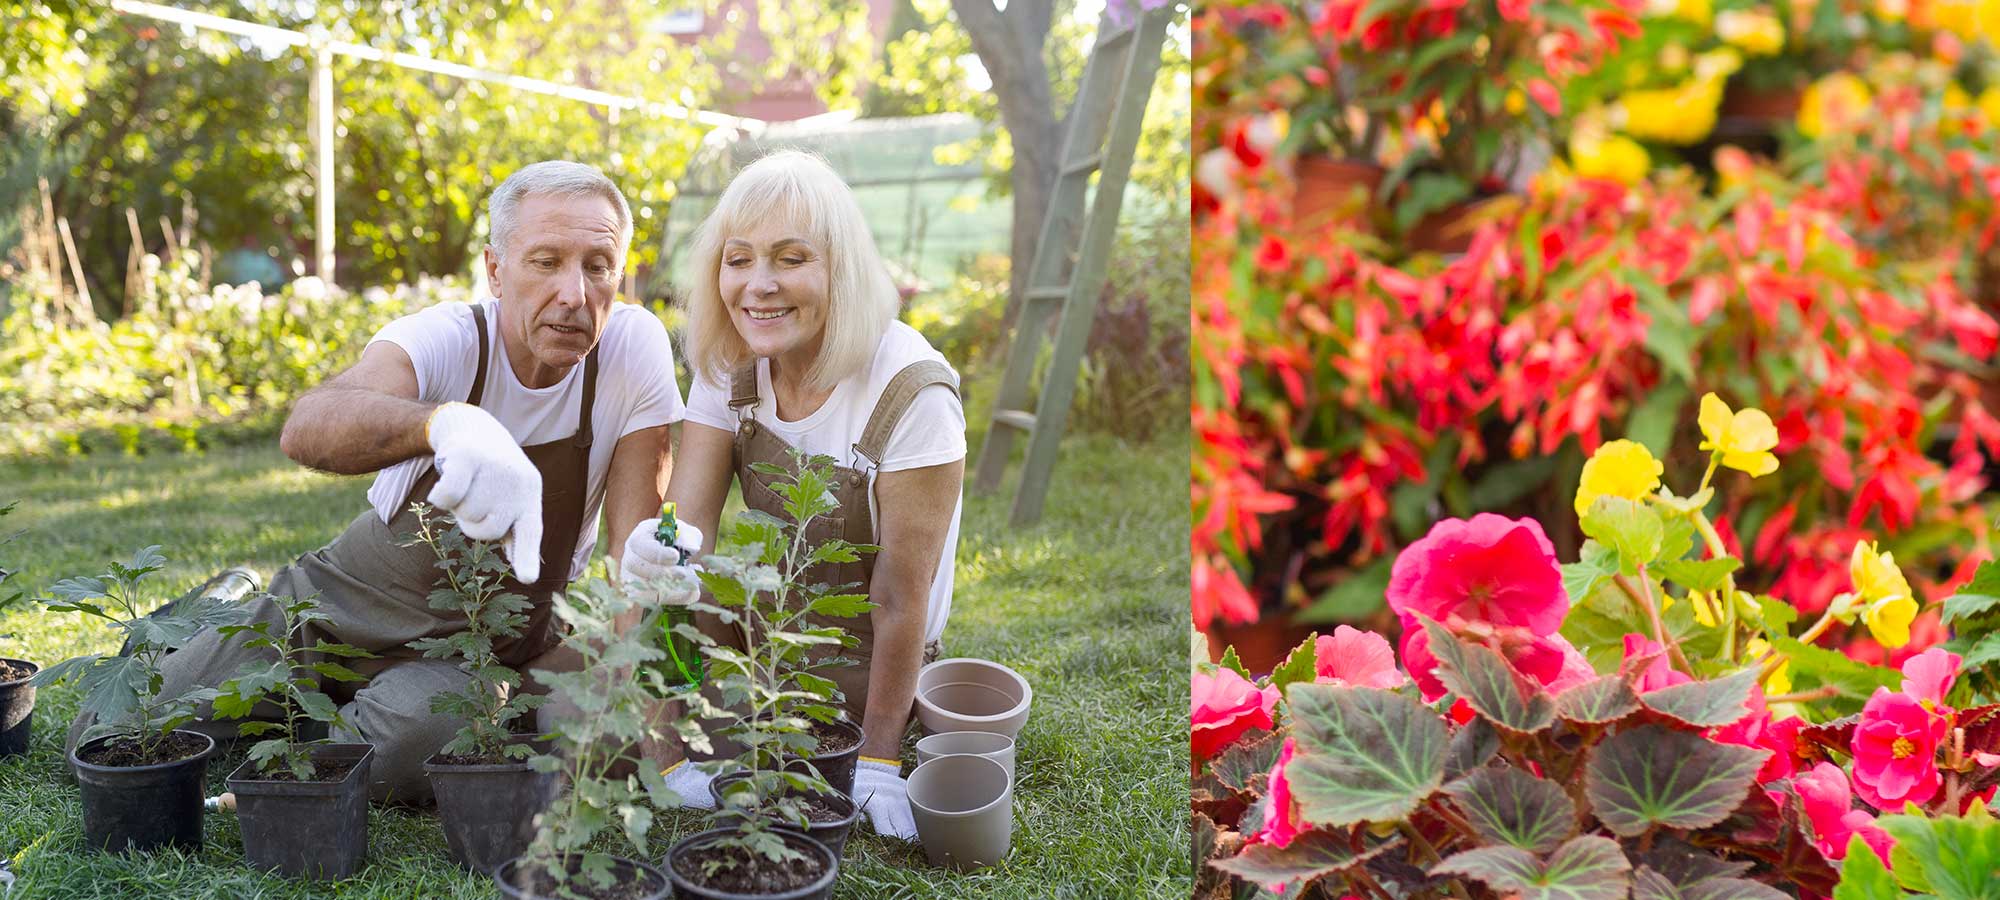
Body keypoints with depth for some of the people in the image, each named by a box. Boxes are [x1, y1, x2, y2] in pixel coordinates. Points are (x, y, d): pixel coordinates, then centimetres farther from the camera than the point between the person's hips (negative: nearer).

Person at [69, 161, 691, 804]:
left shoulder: (635, 346, -16)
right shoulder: (444, 339, -20)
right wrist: (445, 421, -62)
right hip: (352, 598, 1)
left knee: (408, 741, -34)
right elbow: (306, 429, -41)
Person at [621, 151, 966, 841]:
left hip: (864, 666, -6)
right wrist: (655, 551, -42)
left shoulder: (911, 393, -27)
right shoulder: (731, 366, -9)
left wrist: (879, 760, -16)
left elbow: (903, 596, -22)